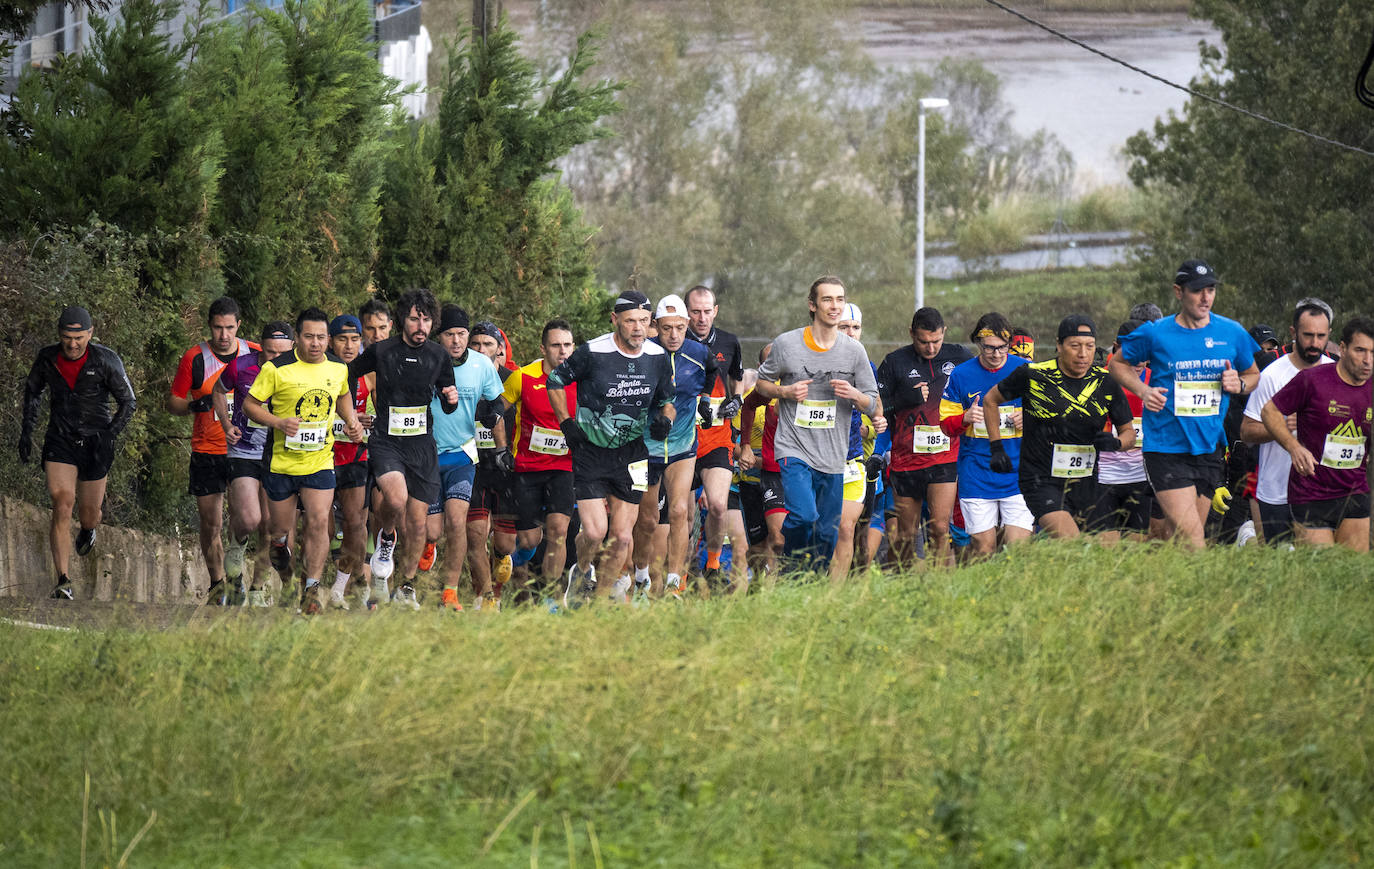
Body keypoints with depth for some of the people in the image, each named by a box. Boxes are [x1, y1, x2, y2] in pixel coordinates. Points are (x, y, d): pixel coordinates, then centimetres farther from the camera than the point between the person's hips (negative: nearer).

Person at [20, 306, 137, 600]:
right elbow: (32, 390, 16)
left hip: (95, 443, -1)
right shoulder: (47, 358, -4)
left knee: (88, 515, 9)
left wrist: (109, 436, -11)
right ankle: (63, 582, -20)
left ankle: (88, 529, 51)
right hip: (59, 443, 1)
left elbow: (128, 402, -3)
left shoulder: (106, 361, -13)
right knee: (62, 504, -17)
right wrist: (27, 429, 10)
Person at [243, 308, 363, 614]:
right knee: (281, 528, 8)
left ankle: (312, 587, -6)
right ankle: (279, 546, 44)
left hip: (320, 461, 2)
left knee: (319, 522, -13)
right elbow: (250, 404, -6)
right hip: (282, 460, -2)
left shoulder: (339, 368, 2)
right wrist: (278, 422, -21)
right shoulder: (276, 369, -12)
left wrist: (351, 421, 6)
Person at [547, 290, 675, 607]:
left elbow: (666, 400, 15)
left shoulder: (657, 357, -1)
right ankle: (581, 573, 19)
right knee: (594, 532, -13)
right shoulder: (593, 353, -14)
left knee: (622, 537, -1)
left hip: (631, 456, 4)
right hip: (590, 453, -4)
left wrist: (664, 419, -6)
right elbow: (555, 380, 1)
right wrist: (566, 424, -4)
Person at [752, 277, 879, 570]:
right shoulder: (786, 344, -1)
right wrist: (786, 392, -8)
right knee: (803, 515, -24)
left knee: (827, 533, 4)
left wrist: (854, 395, -13)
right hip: (795, 449, -3)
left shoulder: (854, 350, 4)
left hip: (833, 457, 3)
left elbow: (872, 405, 10)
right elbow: (762, 384, 13)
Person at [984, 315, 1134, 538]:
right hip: (1041, 483, -4)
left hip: (1086, 485, 4)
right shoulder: (1033, 375, -7)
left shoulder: (1106, 383, 1)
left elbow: (1129, 432, 12)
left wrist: (1115, 443, -12)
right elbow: (991, 400, 10)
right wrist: (996, 449, 4)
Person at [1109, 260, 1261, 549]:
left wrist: (1239, 384, -3)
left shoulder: (1233, 333, 5)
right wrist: (1143, 390, -5)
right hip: (1167, 449, -4)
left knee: (1190, 537, 9)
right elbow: (1119, 363, 13)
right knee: (1191, 540, -18)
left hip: (1209, 449, 4)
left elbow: (1253, 374, 21)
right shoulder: (1155, 334, -3)